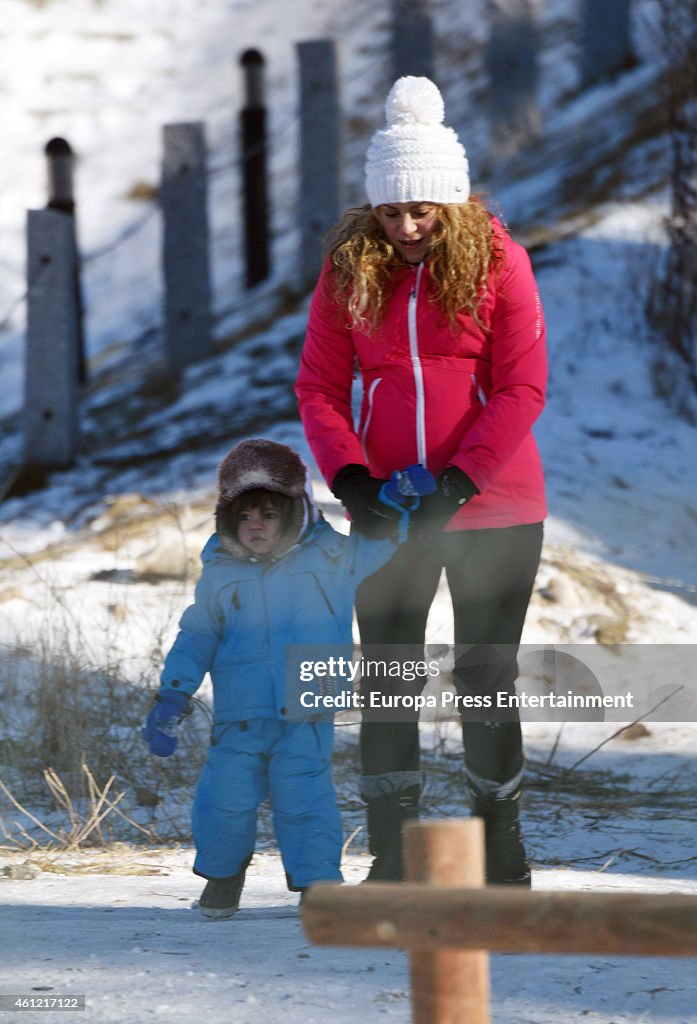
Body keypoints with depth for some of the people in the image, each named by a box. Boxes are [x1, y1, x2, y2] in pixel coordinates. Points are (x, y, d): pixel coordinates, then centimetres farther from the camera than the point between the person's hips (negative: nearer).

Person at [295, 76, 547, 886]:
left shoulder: (496, 260, -6)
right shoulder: (350, 267, 1)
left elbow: (522, 389, -10)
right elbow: (319, 386, 2)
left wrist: (457, 485, -19)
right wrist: (350, 478, -14)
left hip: (493, 506, -2)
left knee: (486, 679, 4)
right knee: (387, 683, 2)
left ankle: (501, 851, 17)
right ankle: (391, 863, 8)